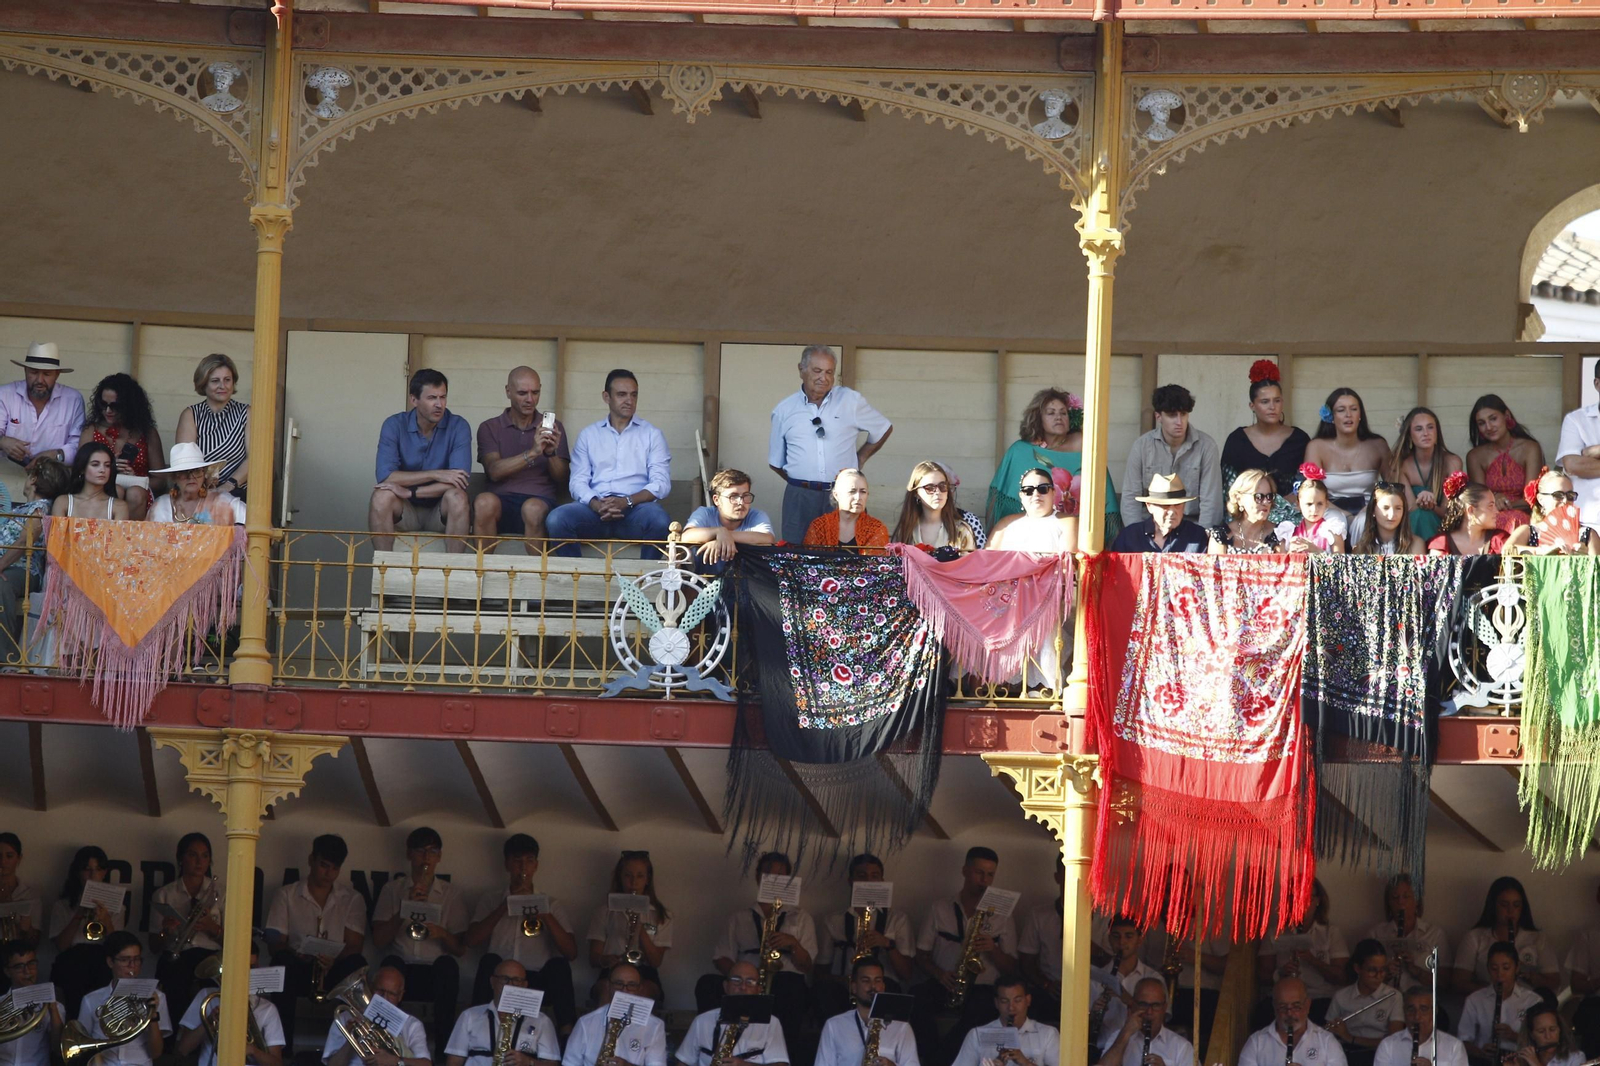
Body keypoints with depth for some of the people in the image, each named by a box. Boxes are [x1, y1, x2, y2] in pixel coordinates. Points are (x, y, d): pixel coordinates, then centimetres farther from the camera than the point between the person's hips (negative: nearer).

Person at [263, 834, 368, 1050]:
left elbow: (354, 945, 1)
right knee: (282, 962, -35)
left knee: (357, 966, -33)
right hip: (298, 965, 0)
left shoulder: (352, 899, 13)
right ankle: (282, 1044, -35)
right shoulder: (287, 896, 11)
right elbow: (275, 942, 2)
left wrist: (334, 959, -24)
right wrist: (297, 955, -23)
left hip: (336, 968, 0)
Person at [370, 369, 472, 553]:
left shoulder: (458, 426, -8)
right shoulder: (394, 425, -6)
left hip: (442, 510, 0)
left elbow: (458, 480, -20)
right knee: (381, 496, -29)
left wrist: (410, 492, -27)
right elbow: (384, 476, -19)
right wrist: (436, 474, -23)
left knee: (457, 496, -31)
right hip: (405, 510, 0)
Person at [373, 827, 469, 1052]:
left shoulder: (451, 893, 14)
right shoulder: (393, 889, 14)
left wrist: (442, 933, -13)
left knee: (447, 964, -35)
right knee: (391, 963, -35)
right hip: (403, 967, 0)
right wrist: (406, 908, -9)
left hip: (435, 971, 0)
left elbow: (460, 949, 10)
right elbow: (379, 939, 4)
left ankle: (443, 1045, -33)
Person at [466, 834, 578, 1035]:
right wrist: (504, 908, -4)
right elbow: (472, 940, 3)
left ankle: (567, 1032, -38)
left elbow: (571, 953, 6)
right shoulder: (491, 901, 22)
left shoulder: (552, 905, 19)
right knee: (489, 960, -30)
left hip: (539, 982, 0)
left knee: (559, 964, -30)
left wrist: (546, 917, -7)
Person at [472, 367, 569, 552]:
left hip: (540, 501, 0)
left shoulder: (553, 427, 16)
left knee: (533, 509, -36)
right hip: (501, 503, 0)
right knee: (485, 501, -35)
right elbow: (494, 471, -4)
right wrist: (532, 453, -16)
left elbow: (562, 479, 10)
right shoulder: (489, 428, 13)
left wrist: (552, 453, -11)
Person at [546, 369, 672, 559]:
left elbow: (661, 483, 2)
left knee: (659, 520, -36)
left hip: (636, 507, -1)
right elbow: (578, 481, 7)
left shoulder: (652, 435, 13)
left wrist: (627, 501, -16)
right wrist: (596, 504, -16)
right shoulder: (588, 435, 17)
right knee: (556, 519, -29)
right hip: (596, 509, 1)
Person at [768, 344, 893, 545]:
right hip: (800, 497, 1)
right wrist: (801, 483, 9)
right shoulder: (784, 410, 9)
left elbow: (884, 430, 19)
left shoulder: (851, 401, 5)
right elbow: (776, 462, 17)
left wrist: (860, 459, 14)